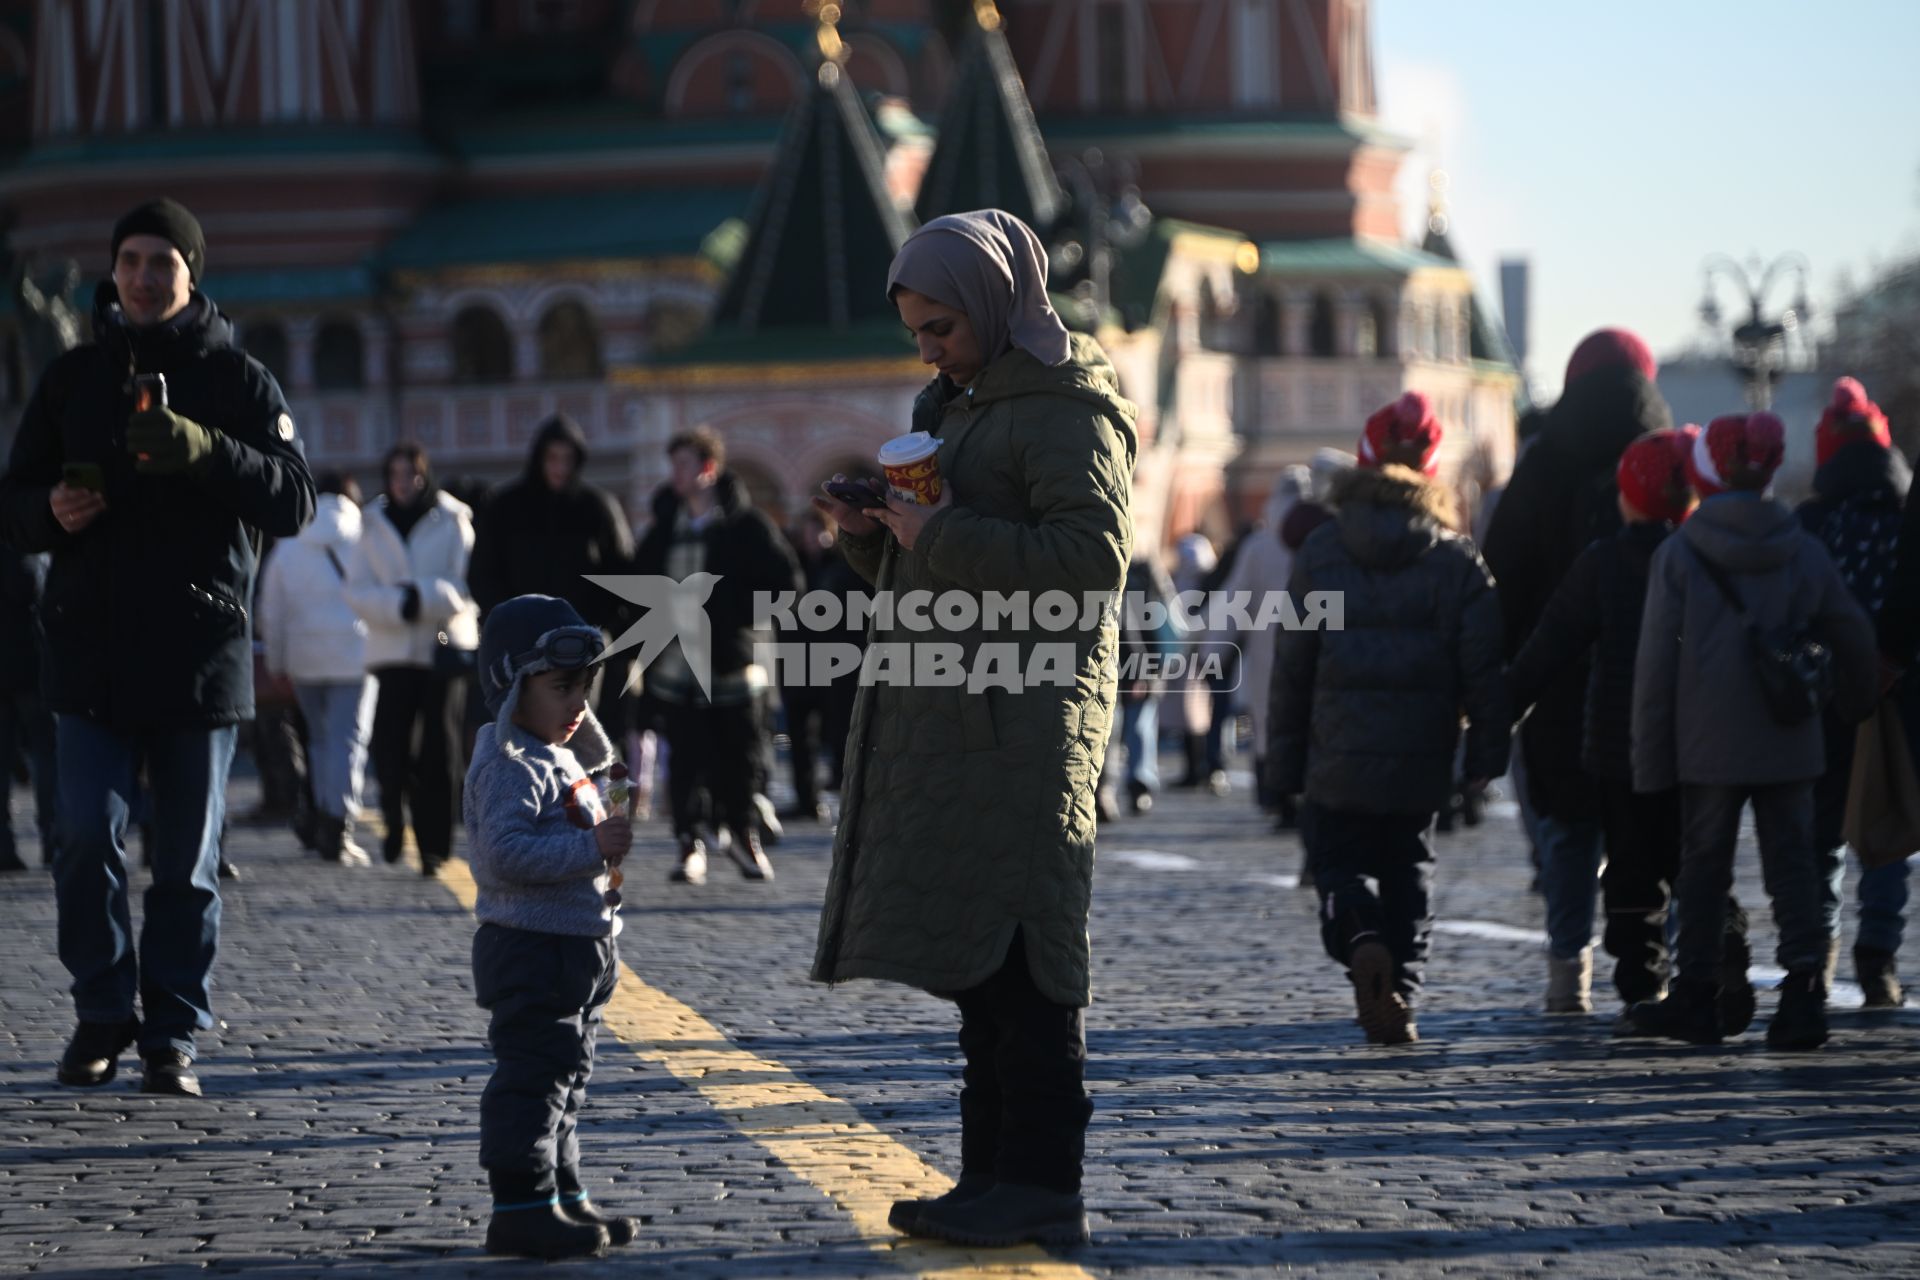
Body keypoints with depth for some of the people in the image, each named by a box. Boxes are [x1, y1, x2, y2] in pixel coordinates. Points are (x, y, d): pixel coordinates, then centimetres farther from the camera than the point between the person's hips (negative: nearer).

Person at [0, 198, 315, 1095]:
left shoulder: (238, 380, 4)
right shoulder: (72, 378, 10)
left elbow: (293, 502, -5)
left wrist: (208, 451, -21)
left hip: (203, 651, -1)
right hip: (91, 649, 1)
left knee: (188, 861, 4)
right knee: (86, 836, -8)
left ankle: (171, 1034, 13)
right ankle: (102, 1013, 10)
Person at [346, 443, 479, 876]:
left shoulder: (452, 522, 4)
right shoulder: (374, 526, 10)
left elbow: (465, 586, -4)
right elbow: (357, 591, 2)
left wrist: (422, 596, -17)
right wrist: (399, 604, -15)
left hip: (445, 648, -1)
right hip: (393, 651, 2)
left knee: (439, 755, -5)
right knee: (390, 747, -10)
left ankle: (434, 844, 0)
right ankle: (395, 819, 14)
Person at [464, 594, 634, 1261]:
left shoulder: (564, 762, 17)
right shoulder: (512, 768, -16)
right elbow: (506, 854, -29)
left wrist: (608, 845, 13)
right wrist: (590, 849, -29)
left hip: (577, 951, 11)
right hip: (532, 951, -11)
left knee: (566, 1079, 15)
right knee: (533, 1075, -9)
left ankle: (563, 1197, 23)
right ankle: (521, 1207, -6)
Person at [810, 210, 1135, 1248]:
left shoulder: (1065, 409, -8)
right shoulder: (960, 405, 21)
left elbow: (1095, 556, -20)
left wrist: (944, 536, -18)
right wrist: (871, 533, 7)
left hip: (1023, 713, -9)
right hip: (949, 713, 9)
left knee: (1017, 951, -9)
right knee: (975, 959, 10)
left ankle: (1041, 1188, -6)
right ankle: (994, 1174, 14)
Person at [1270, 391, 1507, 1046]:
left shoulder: (1320, 550, 0)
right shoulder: (1456, 557, -1)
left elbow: (1292, 660, 2)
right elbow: (1483, 663, -3)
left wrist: (1286, 757, 9)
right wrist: (1487, 750, 5)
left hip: (1337, 755, -1)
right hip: (1421, 760, 1)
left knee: (1338, 864, 10)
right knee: (1409, 870, 16)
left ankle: (1361, 939, -21)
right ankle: (1402, 990, 4)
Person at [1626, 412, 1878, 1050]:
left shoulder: (1678, 555, -7)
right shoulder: (1804, 550, 2)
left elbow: (1656, 662, -7)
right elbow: (1855, 638, 11)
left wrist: (1650, 757, -1)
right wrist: (1856, 704, 31)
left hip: (1709, 746, -2)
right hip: (1788, 745, 2)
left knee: (1703, 866, 9)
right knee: (1792, 863, 5)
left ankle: (1696, 1001, 15)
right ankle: (1804, 992, -6)